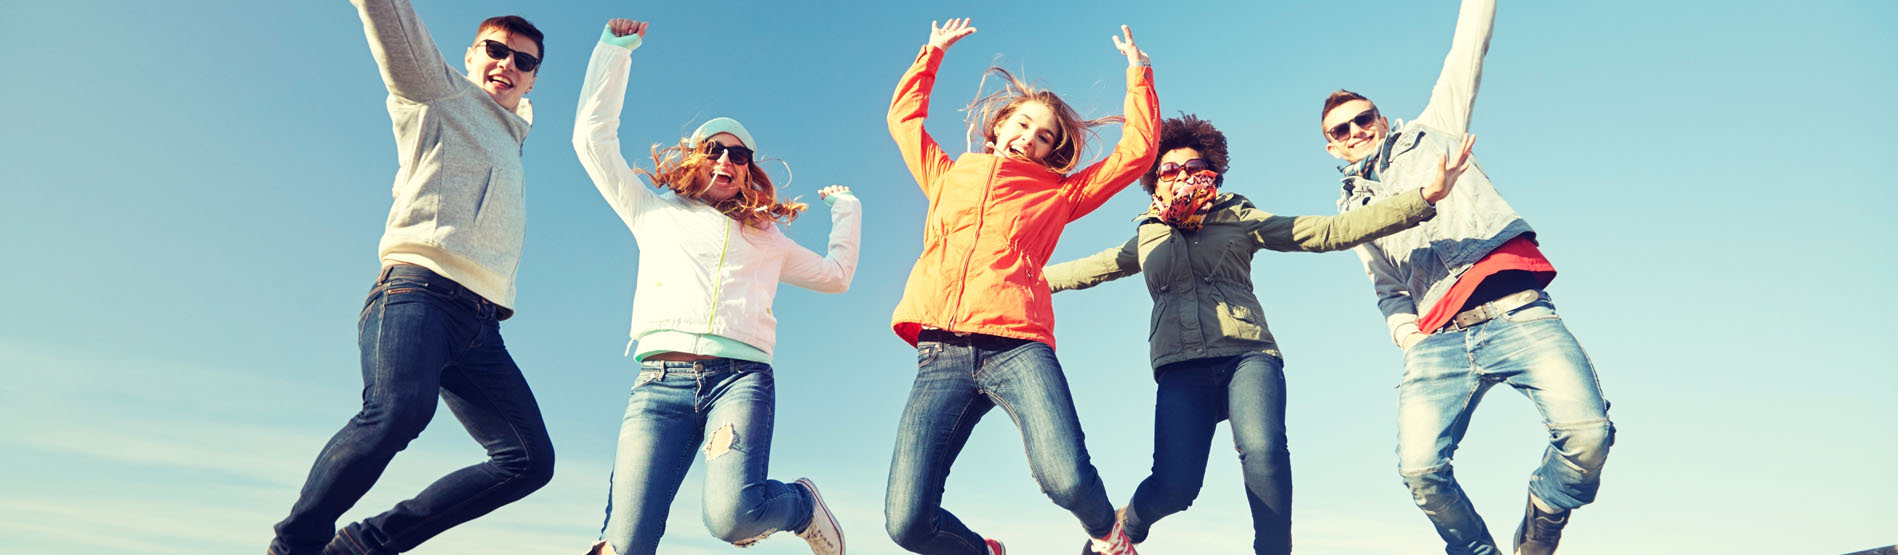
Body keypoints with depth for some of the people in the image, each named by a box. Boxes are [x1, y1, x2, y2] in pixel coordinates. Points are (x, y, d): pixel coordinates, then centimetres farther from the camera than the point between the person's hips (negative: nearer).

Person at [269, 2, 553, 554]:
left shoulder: (508, 136, 34)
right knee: (399, 409, -35)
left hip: (480, 325, 7)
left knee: (531, 459, -7)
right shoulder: (440, 92, 15)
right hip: (420, 291, -7)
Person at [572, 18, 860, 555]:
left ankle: (802, 503, 5)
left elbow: (835, 274, 37)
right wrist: (615, 50, 23)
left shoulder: (765, 239, 28)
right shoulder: (655, 213, 25)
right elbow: (593, 138, 22)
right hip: (660, 378, 0)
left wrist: (845, 208, 42)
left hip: (741, 375, 1)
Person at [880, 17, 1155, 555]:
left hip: (1017, 345, -1)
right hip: (941, 354, 2)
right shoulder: (949, 176, 29)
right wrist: (932, 54, 44)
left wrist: (1138, 75, 24)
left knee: (1067, 479, -28)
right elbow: (904, 116, 41)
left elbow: (1136, 151, 21)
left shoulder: (1057, 192, 24)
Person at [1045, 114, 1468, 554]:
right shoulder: (1146, 240, 24)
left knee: (1263, 449, -32)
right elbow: (1081, 271, 35)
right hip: (1181, 368, 1)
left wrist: (1422, 199, 4)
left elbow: (1330, 231, 12)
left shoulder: (1240, 220, 19)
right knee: (1175, 485, -17)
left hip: (1248, 355, 0)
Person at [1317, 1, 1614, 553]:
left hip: (1518, 314, -1)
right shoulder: (1355, 211, 27)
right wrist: (1408, 338, 4)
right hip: (1438, 339, 2)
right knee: (1420, 468, -20)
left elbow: (1468, 50, 22)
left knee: (1587, 432, -22)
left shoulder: (1432, 131, 24)